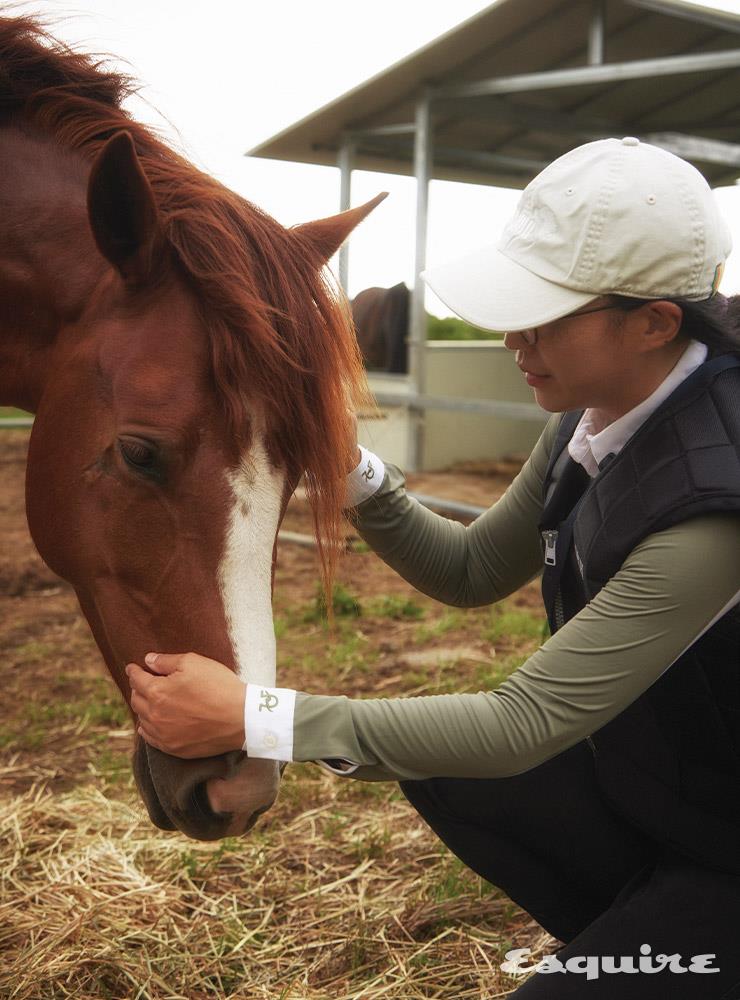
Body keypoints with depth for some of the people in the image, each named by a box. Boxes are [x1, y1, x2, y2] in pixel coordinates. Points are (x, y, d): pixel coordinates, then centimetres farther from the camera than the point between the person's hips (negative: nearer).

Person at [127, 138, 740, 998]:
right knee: (434, 770, 9)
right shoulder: (592, 419, -8)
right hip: (639, 779, 8)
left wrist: (253, 719, -34)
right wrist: (350, 468, -12)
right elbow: (473, 573, 5)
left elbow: (526, 723, -32)